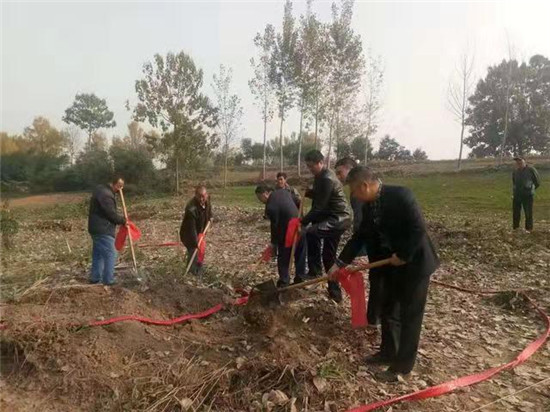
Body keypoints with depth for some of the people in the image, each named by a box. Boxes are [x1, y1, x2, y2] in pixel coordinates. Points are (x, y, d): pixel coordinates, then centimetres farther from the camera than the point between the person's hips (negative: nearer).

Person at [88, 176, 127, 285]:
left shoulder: (101, 189, 12)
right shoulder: (106, 195, -21)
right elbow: (112, 214, -21)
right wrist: (123, 220, -6)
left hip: (97, 228, 11)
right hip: (103, 230, -11)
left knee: (98, 254, 17)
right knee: (110, 254, -6)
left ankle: (95, 278, 25)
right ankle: (108, 281, -1)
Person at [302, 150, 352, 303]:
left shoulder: (327, 179, -21)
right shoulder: (320, 176, 9)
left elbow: (320, 207, -24)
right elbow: (317, 195, 24)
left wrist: (303, 222, -21)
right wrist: (306, 192, 4)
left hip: (339, 219, -10)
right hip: (332, 218, 10)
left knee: (311, 232, -32)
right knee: (328, 256, 13)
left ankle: (315, 271, -17)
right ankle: (334, 292, 24)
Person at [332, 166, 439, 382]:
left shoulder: (400, 195, -24)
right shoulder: (368, 207, 0)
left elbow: (419, 229, -25)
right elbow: (360, 236, 6)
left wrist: (403, 256, -18)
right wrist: (340, 263, 4)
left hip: (415, 263, -7)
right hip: (393, 264, 8)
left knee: (410, 316, 5)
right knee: (388, 310, 17)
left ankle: (402, 366, 19)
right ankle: (388, 352, 36)